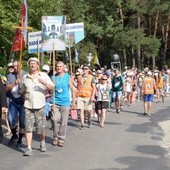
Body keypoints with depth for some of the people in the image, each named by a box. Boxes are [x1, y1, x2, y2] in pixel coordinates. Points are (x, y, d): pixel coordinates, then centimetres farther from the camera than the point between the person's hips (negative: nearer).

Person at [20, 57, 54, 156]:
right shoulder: (25, 77, 11)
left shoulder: (44, 75, 5)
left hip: (40, 105, -1)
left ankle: (43, 143, 30)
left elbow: (52, 88, -4)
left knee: (41, 128, 4)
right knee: (28, 128, -5)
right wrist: (26, 96, 7)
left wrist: (44, 83, -21)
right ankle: (29, 148, -1)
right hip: (28, 106, 1)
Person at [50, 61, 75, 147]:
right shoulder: (53, 77, 6)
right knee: (55, 119, -8)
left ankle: (61, 139, 15)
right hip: (55, 102, 1)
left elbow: (72, 90, 6)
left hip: (65, 102, -1)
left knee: (63, 122, 3)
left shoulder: (68, 77, 2)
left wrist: (73, 102, 3)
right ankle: (55, 137, 10)